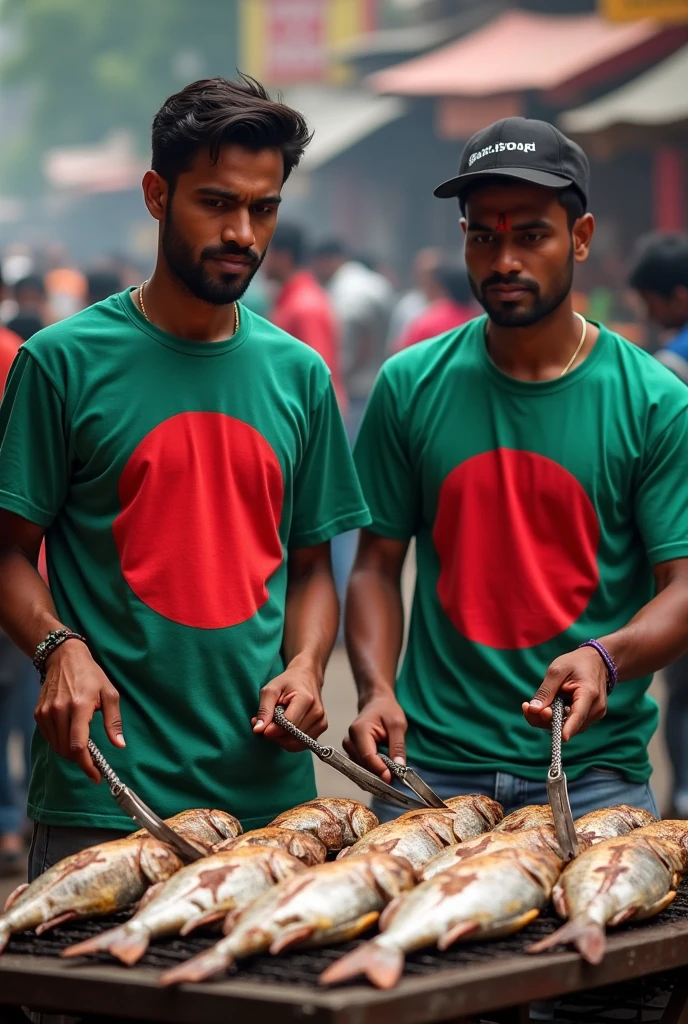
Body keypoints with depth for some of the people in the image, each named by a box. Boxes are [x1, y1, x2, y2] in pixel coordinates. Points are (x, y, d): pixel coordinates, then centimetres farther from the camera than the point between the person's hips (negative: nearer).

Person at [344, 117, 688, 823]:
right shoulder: (410, 386, 5)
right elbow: (377, 564, 8)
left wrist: (605, 658, -24)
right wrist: (377, 691, -9)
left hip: (592, 769, -1)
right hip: (430, 763, 1)